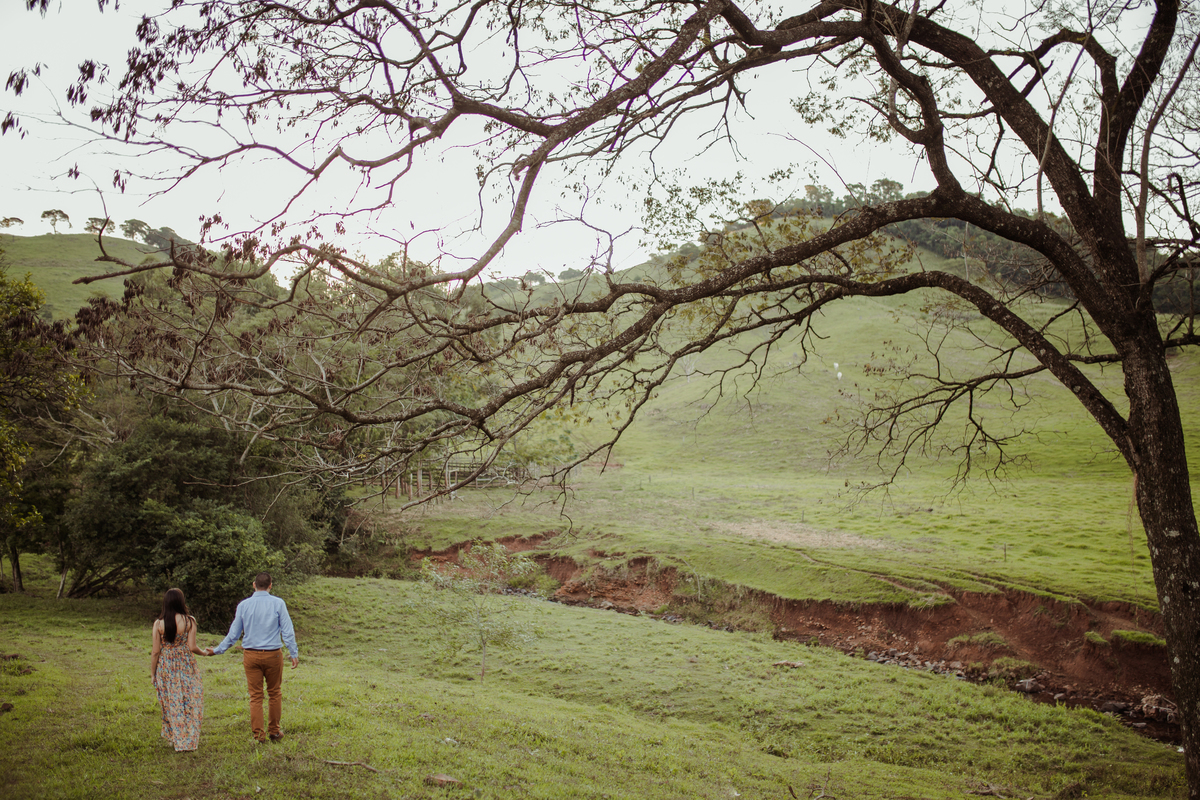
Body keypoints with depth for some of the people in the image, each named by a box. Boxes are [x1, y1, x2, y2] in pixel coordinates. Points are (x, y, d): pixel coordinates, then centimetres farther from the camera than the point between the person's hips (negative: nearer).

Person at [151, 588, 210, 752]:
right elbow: (192, 647, -10)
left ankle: (175, 737, 20)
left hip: (166, 668, 1)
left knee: (171, 703, 12)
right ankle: (189, 740, 13)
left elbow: (155, 651, -4)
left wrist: (152, 673, 6)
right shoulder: (189, 621, -9)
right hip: (186, 666, -1)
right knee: (190, 703, 10)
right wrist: (203, 652, 11)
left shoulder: (158, 624, -6)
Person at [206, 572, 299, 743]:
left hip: (251, 655, 2)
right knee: (274, 693, 12)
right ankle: (274, 731, 20)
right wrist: (294, 654, 0)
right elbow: (287, 631, -5)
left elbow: (233, 634, 7)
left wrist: (217, 650, 20)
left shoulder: (243, 605, 2)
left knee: (255, 695, 8)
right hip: (273, 654, -1)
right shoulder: (278, 603, -5)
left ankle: (258, 734, 10)